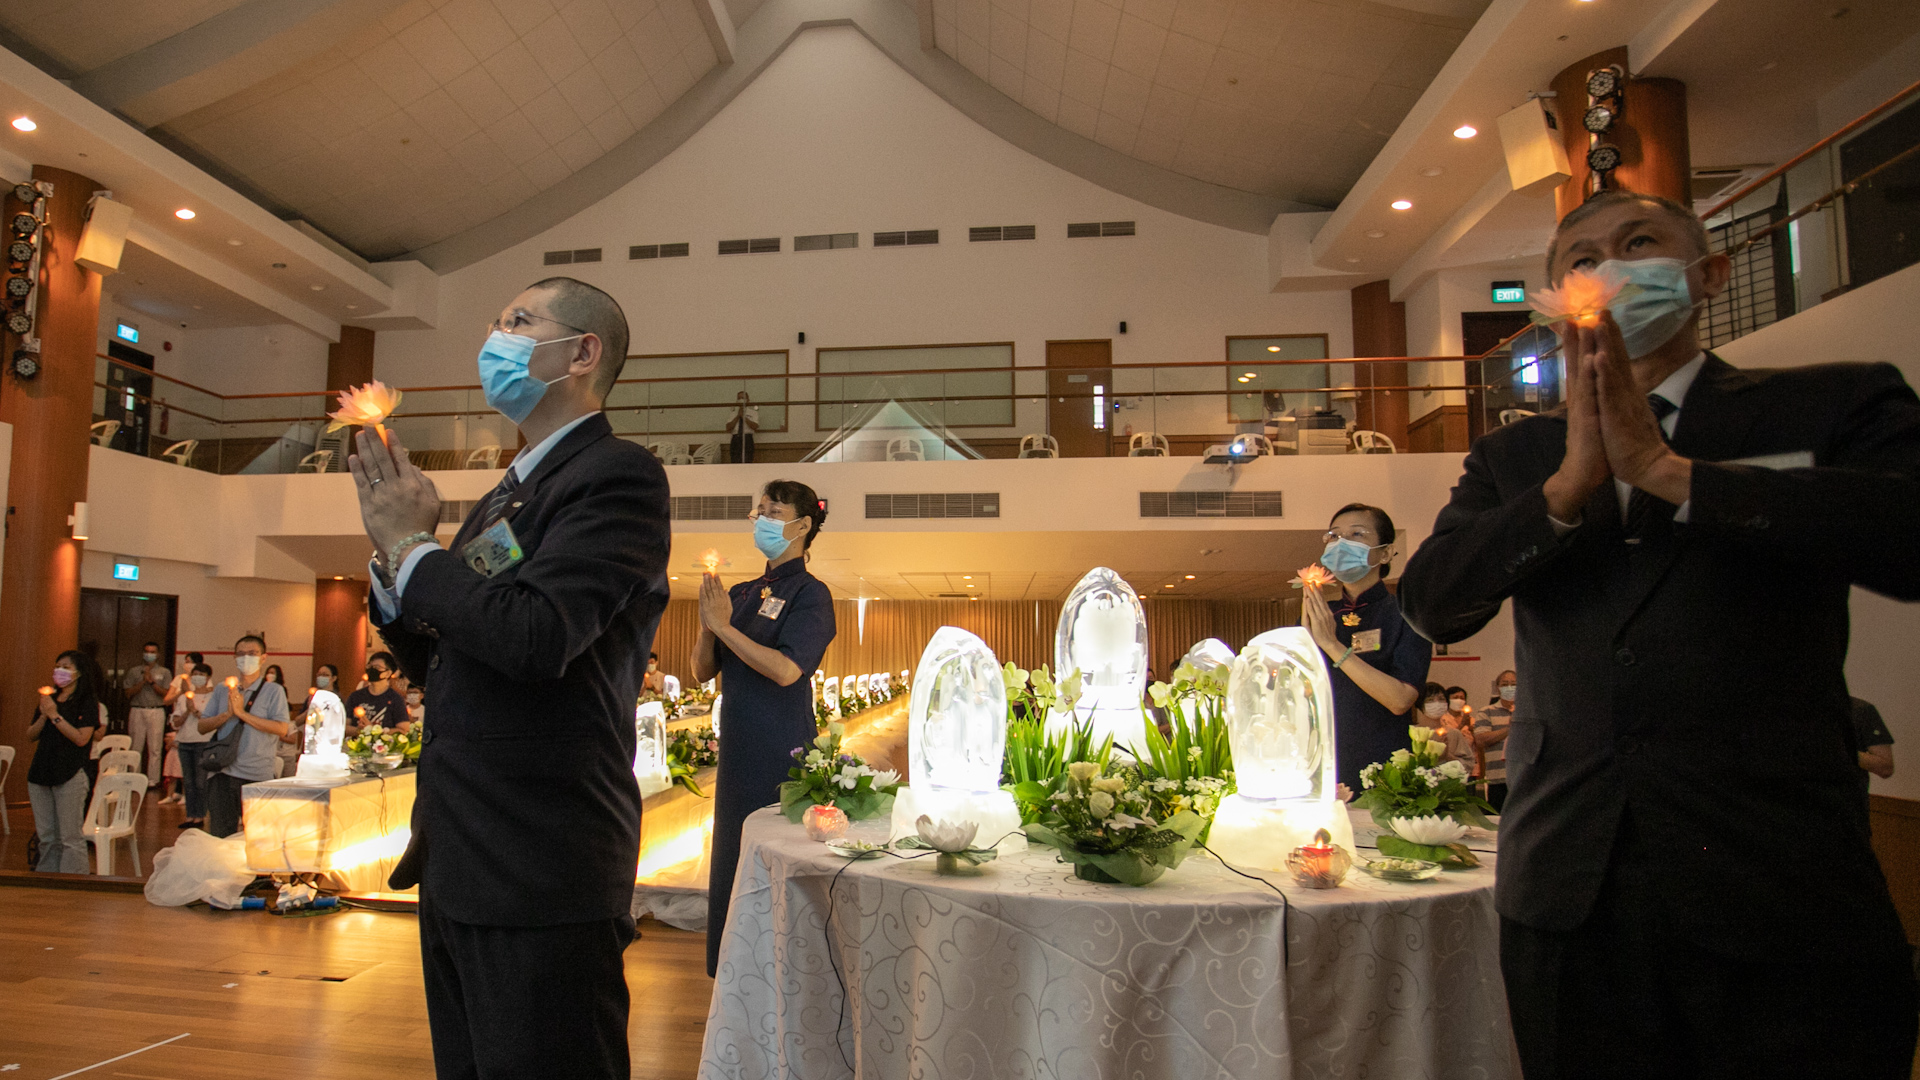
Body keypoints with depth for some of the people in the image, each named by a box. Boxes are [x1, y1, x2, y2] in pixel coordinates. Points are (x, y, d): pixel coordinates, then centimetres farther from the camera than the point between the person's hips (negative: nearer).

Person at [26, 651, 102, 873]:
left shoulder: (87, 702, -5)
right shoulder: (48, 699, 14)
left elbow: (81, 738, -17)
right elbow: (31, 735, 11)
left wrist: (55, 715, -15)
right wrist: (43, 715, -6)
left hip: (70, 775, -6)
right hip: (40, 773, 6)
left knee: (71, 838, -3)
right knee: (46, 837, 13)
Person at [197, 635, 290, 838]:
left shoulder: (274, 691, -1)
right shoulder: (222, 690, 13)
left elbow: (281, 728, -14)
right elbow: (203, 726, 8)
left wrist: (242, 713, -13)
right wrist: (227, 714, -10)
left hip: (257, 776, -4)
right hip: (222, 773, 4)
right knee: (220, 835, 8)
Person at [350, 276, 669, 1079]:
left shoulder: (617, 475, -13)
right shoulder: (509, 493, 14)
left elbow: (534, 636, -27)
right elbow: (438, 670, 18)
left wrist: (412, 545, -11)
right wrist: (395, 556, 2)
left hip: (538, 875, -9)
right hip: (458, 864, 9)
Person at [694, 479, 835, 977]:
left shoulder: (810, 594, -9)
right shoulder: (742, 594, 11)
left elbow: (786, 669, -22)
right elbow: (702, 671, 10)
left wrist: (724, 625, -16)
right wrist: (708, 624, -7)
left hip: (784, 751, -7)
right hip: (740, 749, 8)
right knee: (734, 860, 15)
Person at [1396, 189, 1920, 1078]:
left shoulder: (1836, 406, 5)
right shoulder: (1513, 456, 10)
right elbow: (1432, 603, -5)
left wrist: (1665, 469, -16)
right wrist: (1571, 482, -16)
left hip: (1781, 900, -2)